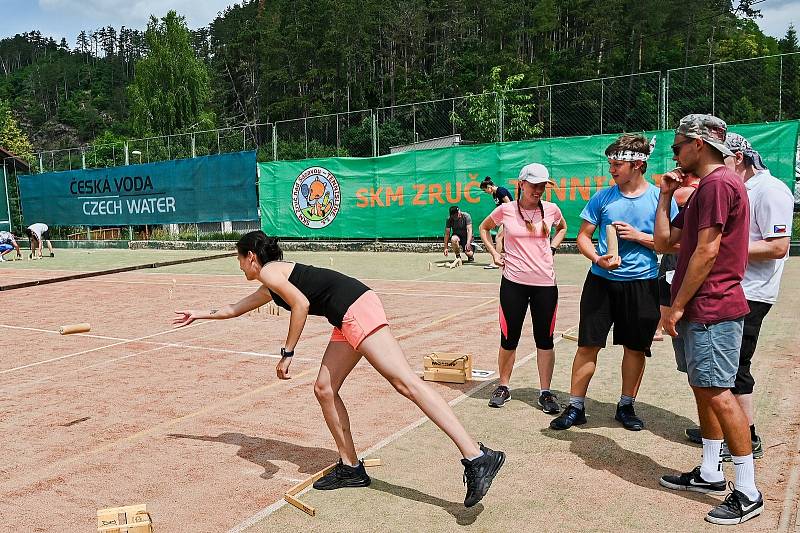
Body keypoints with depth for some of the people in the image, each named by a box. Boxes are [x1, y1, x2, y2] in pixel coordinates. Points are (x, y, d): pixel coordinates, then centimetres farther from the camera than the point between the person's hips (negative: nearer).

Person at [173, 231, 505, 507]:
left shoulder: (268, 271, 3)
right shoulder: (269, 286, 31)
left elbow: (301, 304, -12)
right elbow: (235, 309, 47)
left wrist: (287, 353, -8)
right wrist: (199, 315, 58)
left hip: (355, 308, -10)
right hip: (348, 320, 10)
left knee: (406, 382, -18)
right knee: (324, 390, 12)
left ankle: (477, 457, -24)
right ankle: (351, 468, 18)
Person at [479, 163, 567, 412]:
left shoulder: (551, 209, 2)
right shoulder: (506, 210, -3)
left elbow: (562, 228, 24)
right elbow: (484, 228, 16)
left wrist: (552, 248, 8)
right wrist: (494, 253, 4)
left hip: (545, 283, 2)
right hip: (514, 282, -1)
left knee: (545, 339, 6)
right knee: (509, 338, 4)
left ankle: (545, 392, 18)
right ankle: (503, 388, 22)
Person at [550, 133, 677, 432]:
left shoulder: (659, 198, -1)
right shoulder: (602, 197, 3)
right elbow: (583, 236, 6)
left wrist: (638, 236, -14)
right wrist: (598, 259, -12)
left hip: (642, 284, 0)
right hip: (601, 281, 1)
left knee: (635, 348, 10)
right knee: (588, 344, 1)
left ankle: (626, 406, 27)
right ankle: (575, 407, 12)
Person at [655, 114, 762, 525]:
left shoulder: (718, 183, -13)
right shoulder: (704, 188, 20)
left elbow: (707, 251, -20)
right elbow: (664, 242, 16)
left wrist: (677, 305, -17)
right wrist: (666, 195, 14)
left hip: (711, 309, -11)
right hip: (699, 309, 11)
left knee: (717, 394, -7)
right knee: (703, 390, 15)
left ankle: (747, 493, 2)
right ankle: (710, 473, 26)